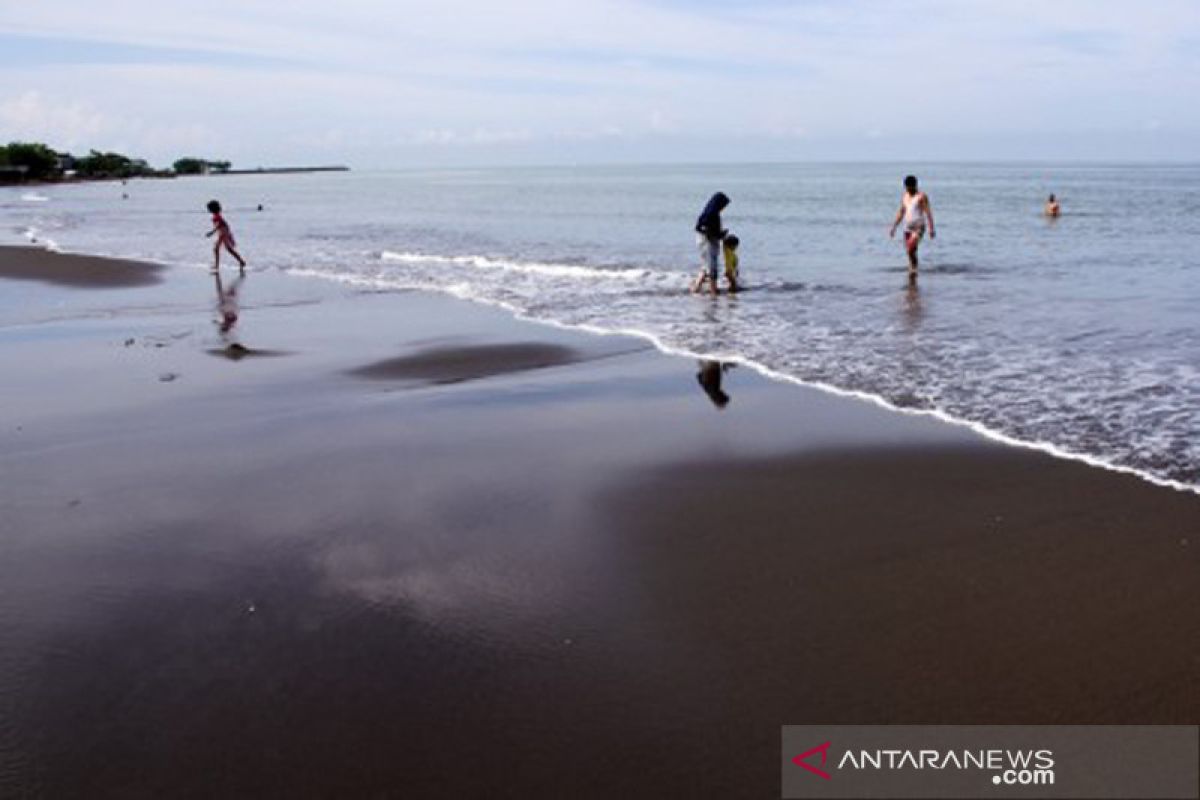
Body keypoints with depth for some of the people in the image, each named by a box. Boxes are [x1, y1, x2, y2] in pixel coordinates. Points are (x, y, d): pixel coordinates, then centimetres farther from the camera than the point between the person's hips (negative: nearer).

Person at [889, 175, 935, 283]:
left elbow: (928, 213, -10)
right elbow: (900, 213, 20)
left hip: (918, 227, -6)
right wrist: (894, 227, 14)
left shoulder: (921, 196, -5)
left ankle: (913, 270, -12)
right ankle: (912, 278, 14)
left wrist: (931, 229, -17)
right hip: (907, 228, 6)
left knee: (911, 249, -24)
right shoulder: (904, 196, 14)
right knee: (911, 253, 7)